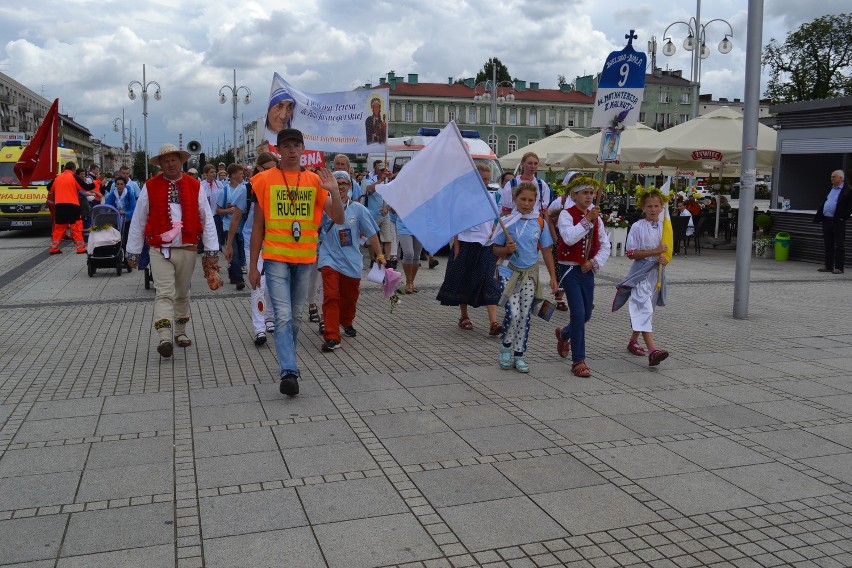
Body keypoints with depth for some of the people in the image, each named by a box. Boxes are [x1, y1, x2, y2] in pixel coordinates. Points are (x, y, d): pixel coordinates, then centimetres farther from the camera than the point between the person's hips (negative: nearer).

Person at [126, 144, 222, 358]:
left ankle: (180, 332, 29)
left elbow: (207, 219, 5)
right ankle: (164, 338, -19)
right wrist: (133, 251, 7)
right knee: (164, 294, -12)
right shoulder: (150, 187, 1)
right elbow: (138, 221, 5)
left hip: (187, 250, 2)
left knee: (183, 293, 14)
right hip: (159, 251, -2)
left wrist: (212, 250, 2)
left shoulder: (194, 186, 4)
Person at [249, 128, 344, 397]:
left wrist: (334, 191, -16)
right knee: (283, 316, -12)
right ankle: (289, 372, -15)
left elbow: (338, 218, 2)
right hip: (276, 257, -3)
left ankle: (287, 362, 29)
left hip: (305, 258, 3)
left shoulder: (315, 180, 6)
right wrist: (253, 265, 3)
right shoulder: (266, 180, 1)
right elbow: (258, 224, 4)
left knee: (295, 316, 13)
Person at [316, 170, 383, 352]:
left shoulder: (358, 209, 3)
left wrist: (379, 255, 4)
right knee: (331, 296, -14)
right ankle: (332, 337, -14)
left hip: (352, 261, 3)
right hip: (330, 258, -2)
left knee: (350, 297, 15)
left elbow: (371, 233, 6)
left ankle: (346, 322, 44)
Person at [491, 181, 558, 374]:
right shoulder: (507, 221, -5)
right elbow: (496, 249, 1)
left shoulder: (539, 223, 2)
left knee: (525, 316, 5)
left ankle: (519, 355, 17)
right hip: (510, 273, -3)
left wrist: (553, 277, 5)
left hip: (530, 274, 3)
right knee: (514, 313, -13)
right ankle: (505, 347, 13)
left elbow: (546, 251, 8)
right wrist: (506, 249, -21)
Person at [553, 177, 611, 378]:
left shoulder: (596, 217, 9)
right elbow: (569, 238, -26)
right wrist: (587, 220, -27)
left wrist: (595, 262, -4)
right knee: (578, 314, -12)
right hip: (570, 269, -6)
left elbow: (605, 245, 10)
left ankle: (564, 334, 45)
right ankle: (578, 361, -3)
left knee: (586, 314, 14)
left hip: (588, 270, 6)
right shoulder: (566, 214, -8)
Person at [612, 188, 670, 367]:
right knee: (644, 309, -18)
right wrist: (654, 251, -17)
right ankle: (652, 351, -28)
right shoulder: (637, 227, -7)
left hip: (657, 273, 6)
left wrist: (665, 260, -8)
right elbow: (631, 253, -11)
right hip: (641, 273, -6)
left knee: (645, 310, 17)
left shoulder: (664, 227, 9)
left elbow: (667, 252, 16)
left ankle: (633, 341, 35)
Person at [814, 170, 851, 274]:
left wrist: (842, 218, -16)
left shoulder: (848, 190, -5)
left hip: (838, 222, -7)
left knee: (839, 245, -2)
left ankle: (839, 267, 2)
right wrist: (818, 216, 9)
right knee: (828, 245, 10)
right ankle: (828, 266, 17)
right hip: (826, 221, 7)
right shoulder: (830, 189, 16)